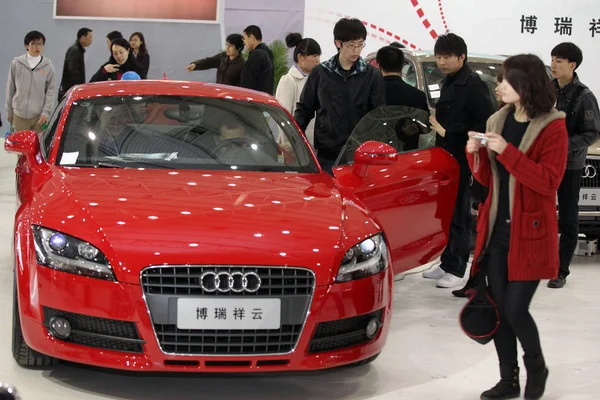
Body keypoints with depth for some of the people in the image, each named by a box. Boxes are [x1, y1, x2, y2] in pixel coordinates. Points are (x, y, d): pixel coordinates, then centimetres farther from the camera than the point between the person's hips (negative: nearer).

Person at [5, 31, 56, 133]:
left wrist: (46, 112, -9)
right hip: (19, 116, 1)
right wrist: (9, 112, 11)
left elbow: (51, 91, 1)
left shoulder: (48, 66, 0)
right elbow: (10, 89, 8)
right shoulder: (16, 64, 1)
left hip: (39, 116, -1)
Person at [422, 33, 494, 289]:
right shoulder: (449, 82, 15)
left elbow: (487, 123, -18)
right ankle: (447, 263, 23)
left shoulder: (473, 85, -14)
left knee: (458, 216, -3)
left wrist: (449, 132, -17)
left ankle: (456, 269, 2)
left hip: (463, 161, -9)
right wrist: (439, 126, 6)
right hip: (447, 158, 9)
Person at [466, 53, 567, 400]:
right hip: (497, 231, 6)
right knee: (499, 309, 8)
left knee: (515, 308, -6)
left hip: (530, 233, -6)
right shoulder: (498, 122, 9)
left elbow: (548, 182, -18)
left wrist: (508, 152, -23)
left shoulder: (553, 128, -9)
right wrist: (476, 154, -4)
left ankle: (537, 368, 21)